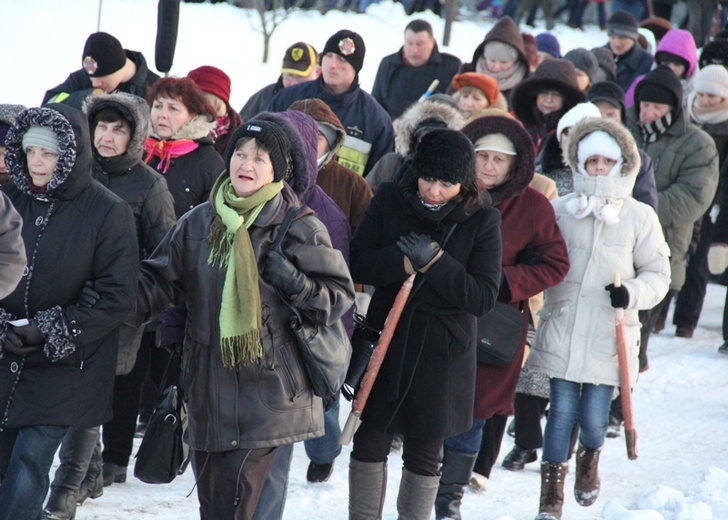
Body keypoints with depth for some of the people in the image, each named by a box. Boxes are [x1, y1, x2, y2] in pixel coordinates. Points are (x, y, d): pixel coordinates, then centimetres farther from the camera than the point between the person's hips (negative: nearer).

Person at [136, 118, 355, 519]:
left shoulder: (300, 227, -4)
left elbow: (340, 295, -2)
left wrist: (295, 284, -20)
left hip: (267, 392, -5)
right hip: (209, 385, 5)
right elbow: (160, 281, 11)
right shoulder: (199, 222, 7)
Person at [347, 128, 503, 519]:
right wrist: (403, 262, -23)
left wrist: (434, 262, -23)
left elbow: (484, 297, -13)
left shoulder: (482, 220, -9)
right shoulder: (389, 201, -5)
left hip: (443, 354, -1)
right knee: (369, 442, 8)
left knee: (423, 455, 9)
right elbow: (357, 264, -7)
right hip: (386, 342, 1)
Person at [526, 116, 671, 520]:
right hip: (561, 331, 1)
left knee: (593, 417, -1)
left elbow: (658, 274, 5)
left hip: (608, 337, -1)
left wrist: (632, 294, -13)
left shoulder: (639, 218, 1)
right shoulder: (558, 211, 3)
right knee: (562, 411, -1)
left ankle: (589, 458, 34)